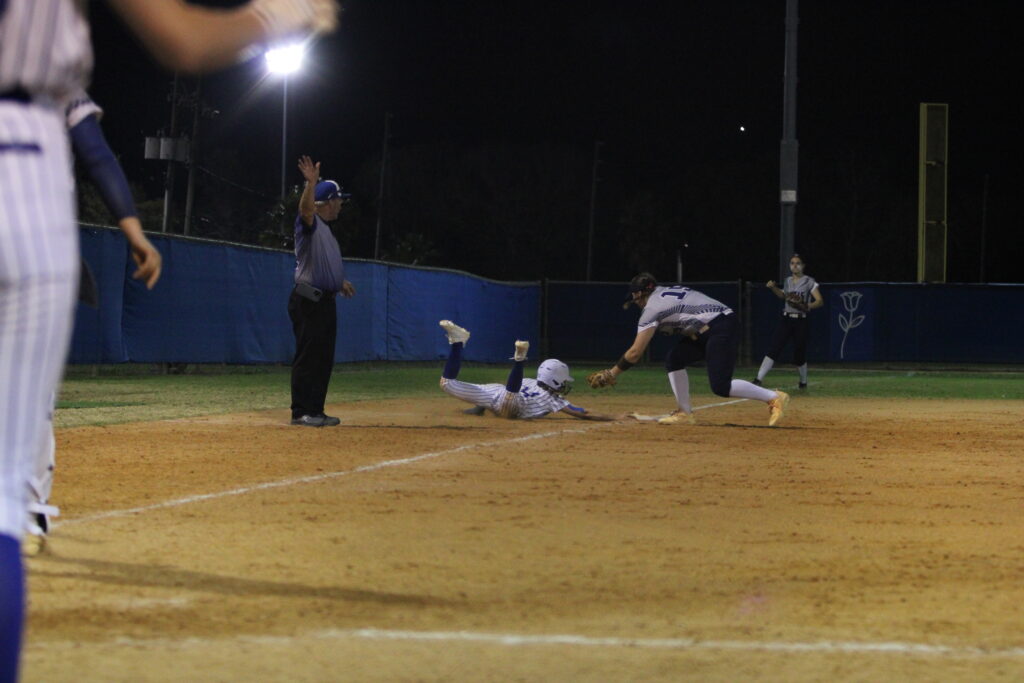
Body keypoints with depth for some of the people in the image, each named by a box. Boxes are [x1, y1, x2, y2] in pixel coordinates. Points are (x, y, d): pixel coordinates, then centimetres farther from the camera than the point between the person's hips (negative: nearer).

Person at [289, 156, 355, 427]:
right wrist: (312, 182, -46)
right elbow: (305, 208, -32)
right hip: (308, 300, -10)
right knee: (307, 357, -9)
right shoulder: (309, 224, -8)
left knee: (324, 358, 11)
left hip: (326, 300, 10)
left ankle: (315, 411, 16)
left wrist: (341, 282, 19)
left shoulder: (326, 230, 20)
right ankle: (300, 412, -8)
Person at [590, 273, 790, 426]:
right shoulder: (667, 292, 20)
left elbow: (635, 353, -7)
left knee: (720, 387, -14)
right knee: (674, 360, 10)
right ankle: (684, 412, 14)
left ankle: (774, 398, -9)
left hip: (721, 328, -10)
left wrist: (613, 373, 2)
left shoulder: (651, 309, -6)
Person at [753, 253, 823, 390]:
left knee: (799, 354, 2)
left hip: (801, 321, -3)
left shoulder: (809, 281, -3)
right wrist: (773, 288, 15)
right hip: (786, 320, 4)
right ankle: (759, 379, -19)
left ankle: (803, 382, 27)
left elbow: (820, 301, -9)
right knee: (773, 350, -10)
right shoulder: (788, 281, 13)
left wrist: (808, 306, -27)